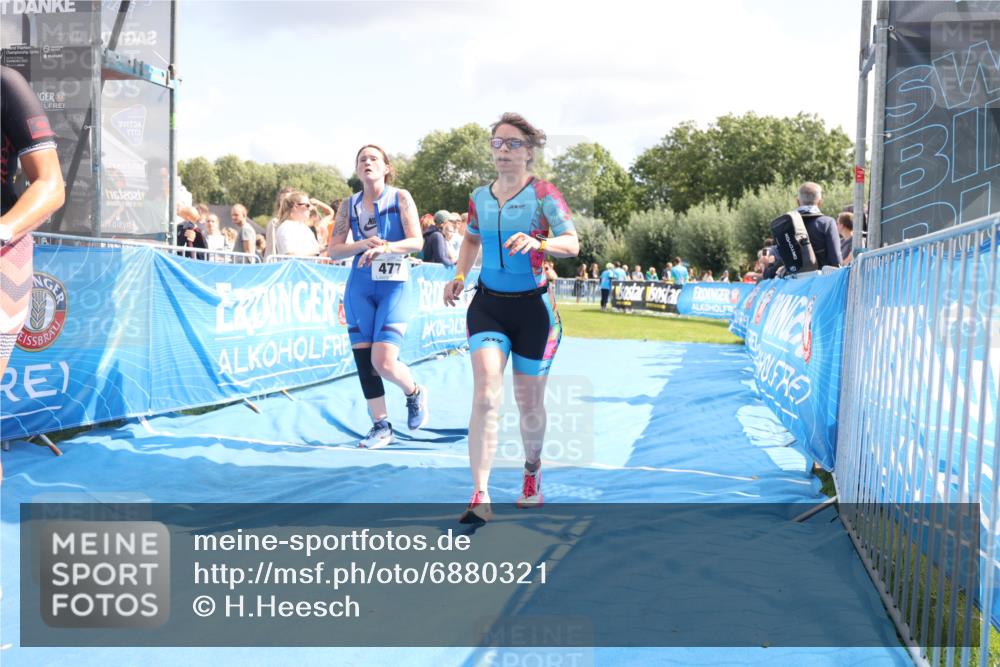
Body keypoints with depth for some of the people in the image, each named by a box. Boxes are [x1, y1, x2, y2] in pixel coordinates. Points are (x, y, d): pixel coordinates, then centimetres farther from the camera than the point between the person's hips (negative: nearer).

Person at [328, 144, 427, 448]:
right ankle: (381, 426, 15)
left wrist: (384, 247, -24)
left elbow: (416, 241, -9)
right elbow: (334, 250, 4)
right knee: (363, 361, 1)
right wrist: (363, 244, -12)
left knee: (383, 361, -15)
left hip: (395, 286, -4)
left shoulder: (400, 197, 0)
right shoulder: (350, 204, 8)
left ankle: (415, 393, 17)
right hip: (360, 288, 4)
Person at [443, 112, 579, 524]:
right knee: (485, 397, -14)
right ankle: (480, 498, -16)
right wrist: (459, 277, 10)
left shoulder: (543, 194, -8)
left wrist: (537, 242, -37)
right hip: (488, 305, 2)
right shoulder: (479, 197, 5)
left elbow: (573, 244, -18)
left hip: (533, 308, -2)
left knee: (529, 402, 10)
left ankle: (532, 473, 38)